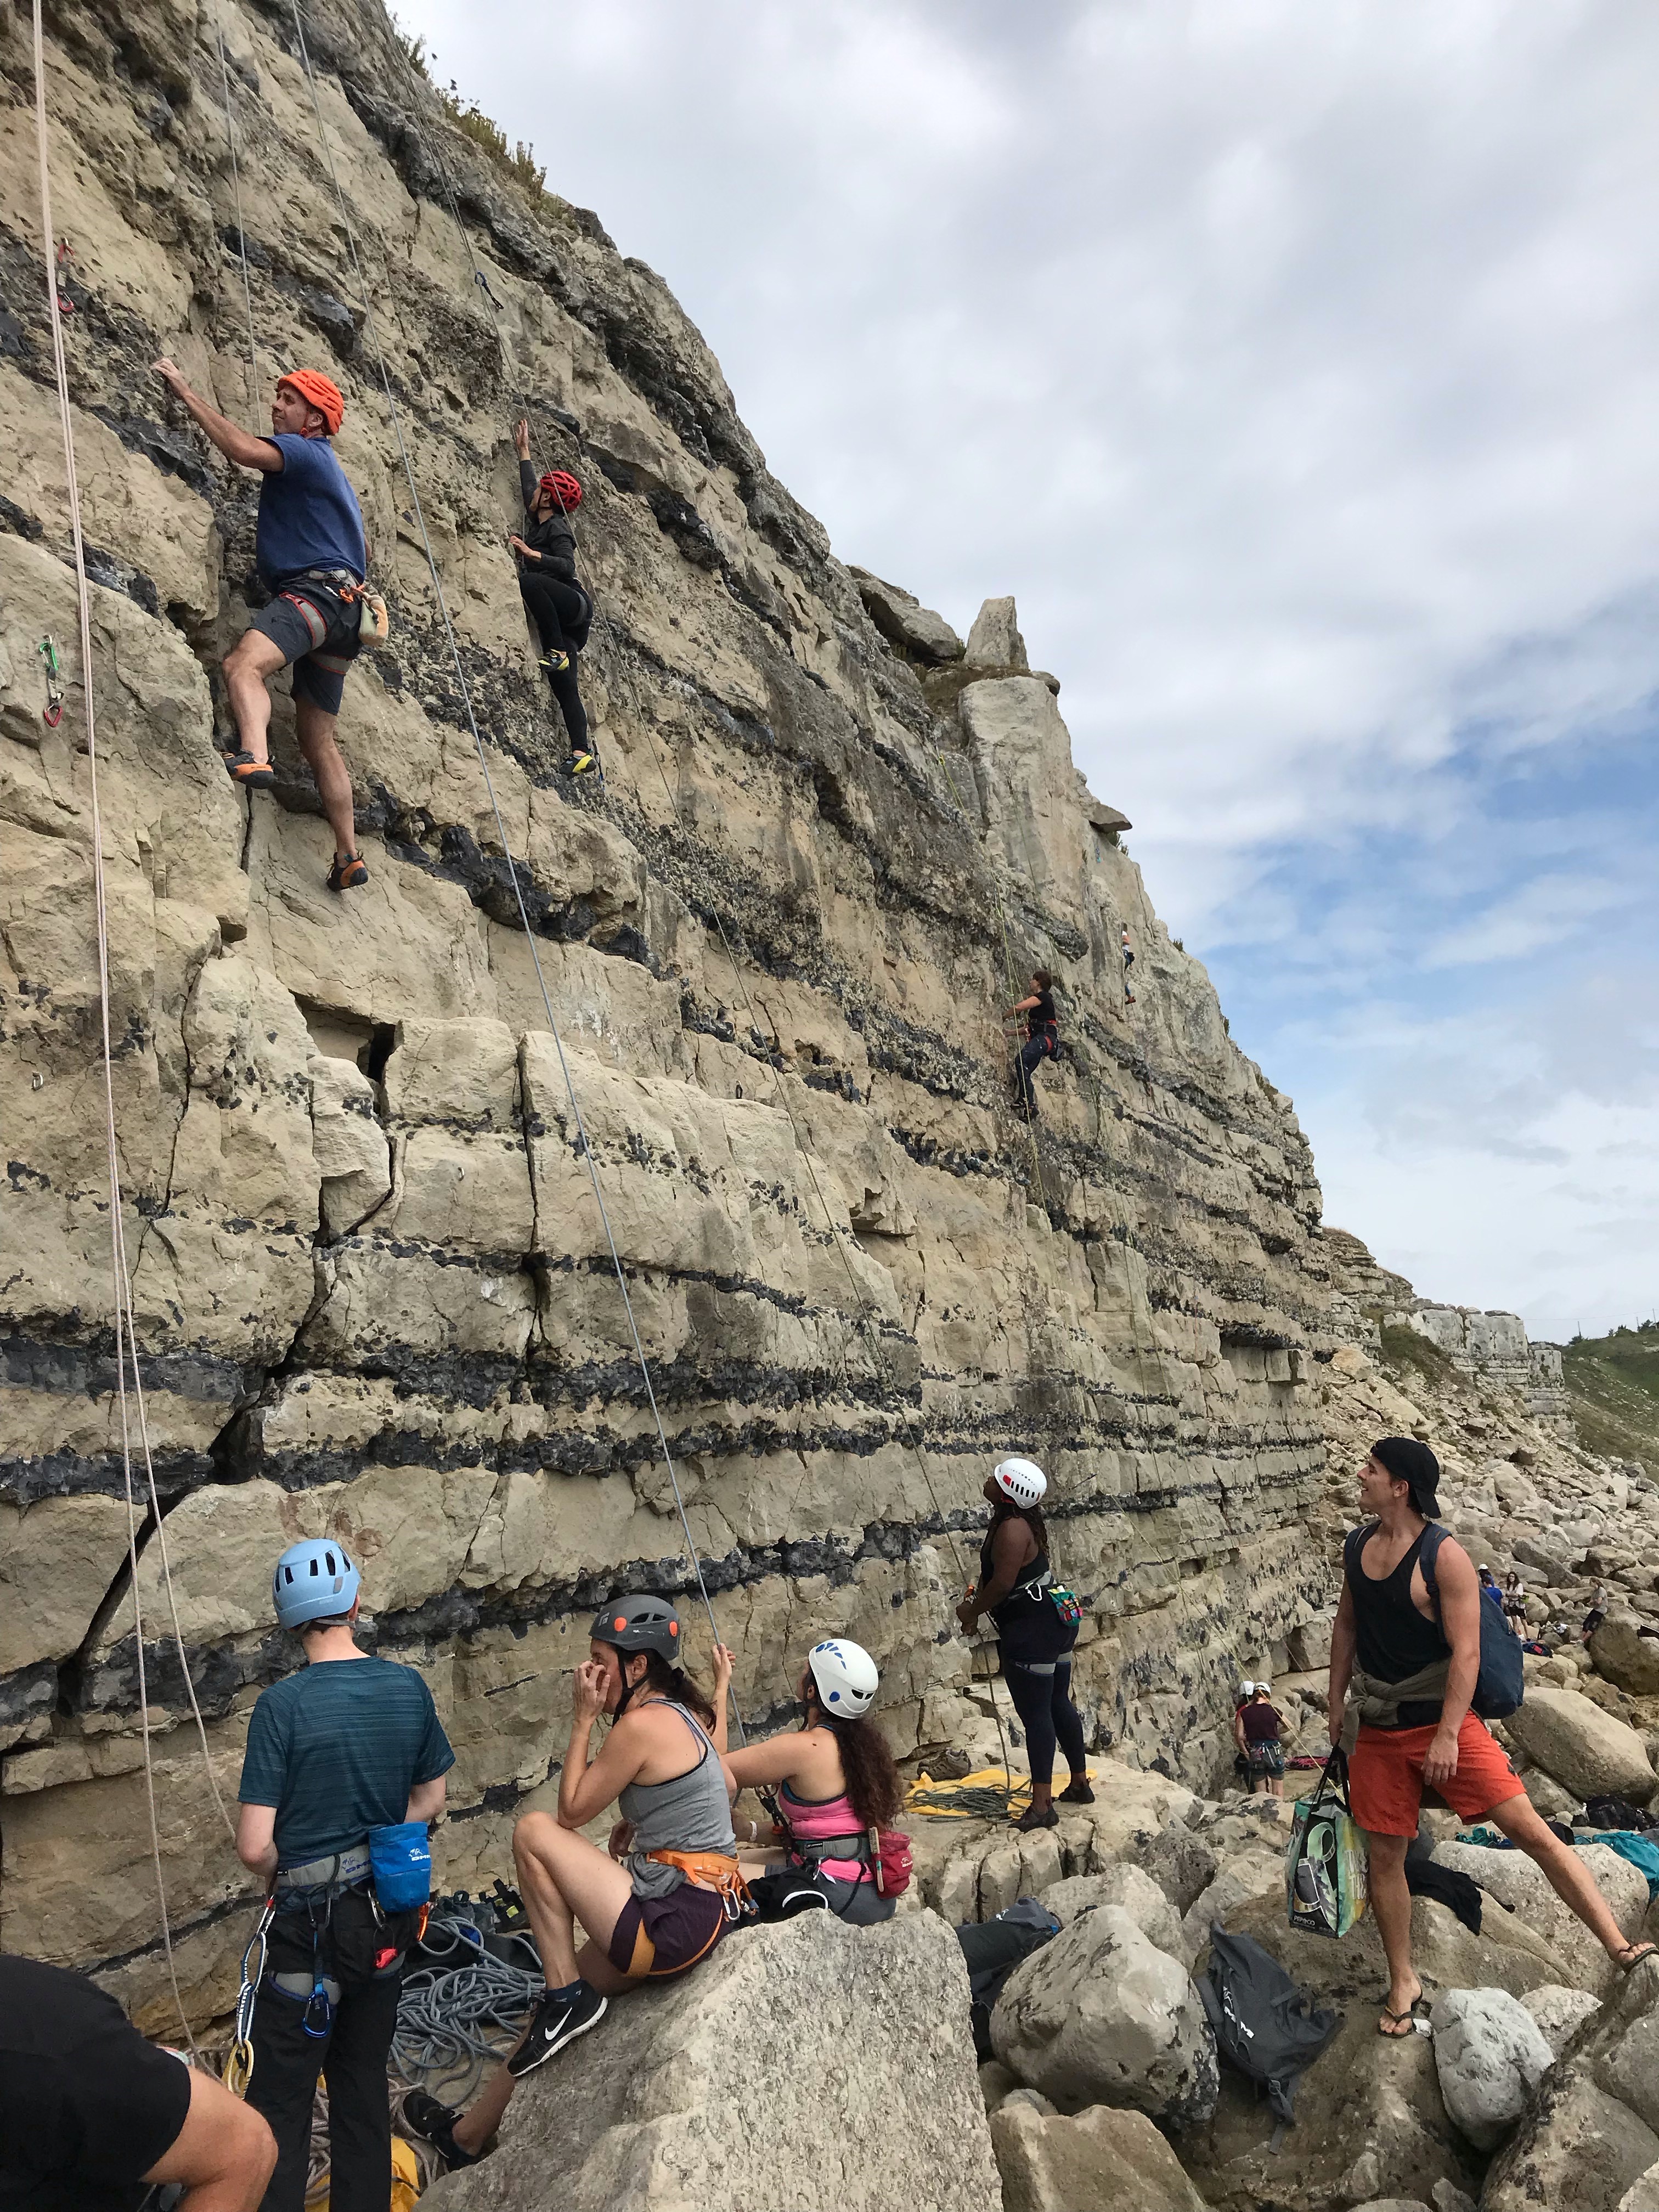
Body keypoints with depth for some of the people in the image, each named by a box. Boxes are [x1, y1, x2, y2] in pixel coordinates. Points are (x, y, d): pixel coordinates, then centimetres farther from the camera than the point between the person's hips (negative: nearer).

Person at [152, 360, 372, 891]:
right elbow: (362, 548, 38)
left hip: (314, 590, -10)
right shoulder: (325, 468, 29)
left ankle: (254, 758, -58)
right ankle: (348, 857, 13)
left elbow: (244, 449, -20)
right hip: (343, 607, 10)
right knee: (317, 737, 11)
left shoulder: (305, 451, 0)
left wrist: (185, 392, -13)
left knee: (243, 663, -33)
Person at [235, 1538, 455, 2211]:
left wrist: (284, 1876, 3)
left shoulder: (282, 1705, -18)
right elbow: (431, 1800, 6)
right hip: (390, 1917, 5)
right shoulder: (409, 1688, -4)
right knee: (364, 2085, 19)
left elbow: (254, 1847, -17)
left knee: (280, 2101, 7)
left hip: (312, 1921, -5)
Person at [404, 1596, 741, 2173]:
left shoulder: (642, 1724, -17)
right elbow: (724, 1785, 24)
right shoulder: (685, 1713, 10)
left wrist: (583, 1719, -4)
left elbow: (572, 1811, -7)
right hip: (713, 1907, 10)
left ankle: (567, 1997, 4)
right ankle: (468, 2136, 39)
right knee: (564, 1995, 22)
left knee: (534, 1832, -5)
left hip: (672, 1923, -10)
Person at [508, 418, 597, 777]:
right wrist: (523, 451, 43)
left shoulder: (557, 526, -3)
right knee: (563, 685, -6)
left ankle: (557, 653, -29)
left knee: (529, 582, -33)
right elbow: (529, 488, 38)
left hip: (574, 603, -8)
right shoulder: (538, 522, 21)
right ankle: (583, 752, -16)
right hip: (566, 624, 8)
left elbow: (567, 567, -18)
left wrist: (531, 553, -23)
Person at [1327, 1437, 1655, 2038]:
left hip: (1441, 1723, -5)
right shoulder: (1357, 1545, 3)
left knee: (1528, 1828, -11)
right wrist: (1337, 1702, 15)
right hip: (1377, 1730, 5)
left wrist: (1447, 1735, -22)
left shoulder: (1444, 1557, -17)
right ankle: (1403, 1984, 24)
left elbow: (1466, 1652, -19)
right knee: (1385, 1855, 9)